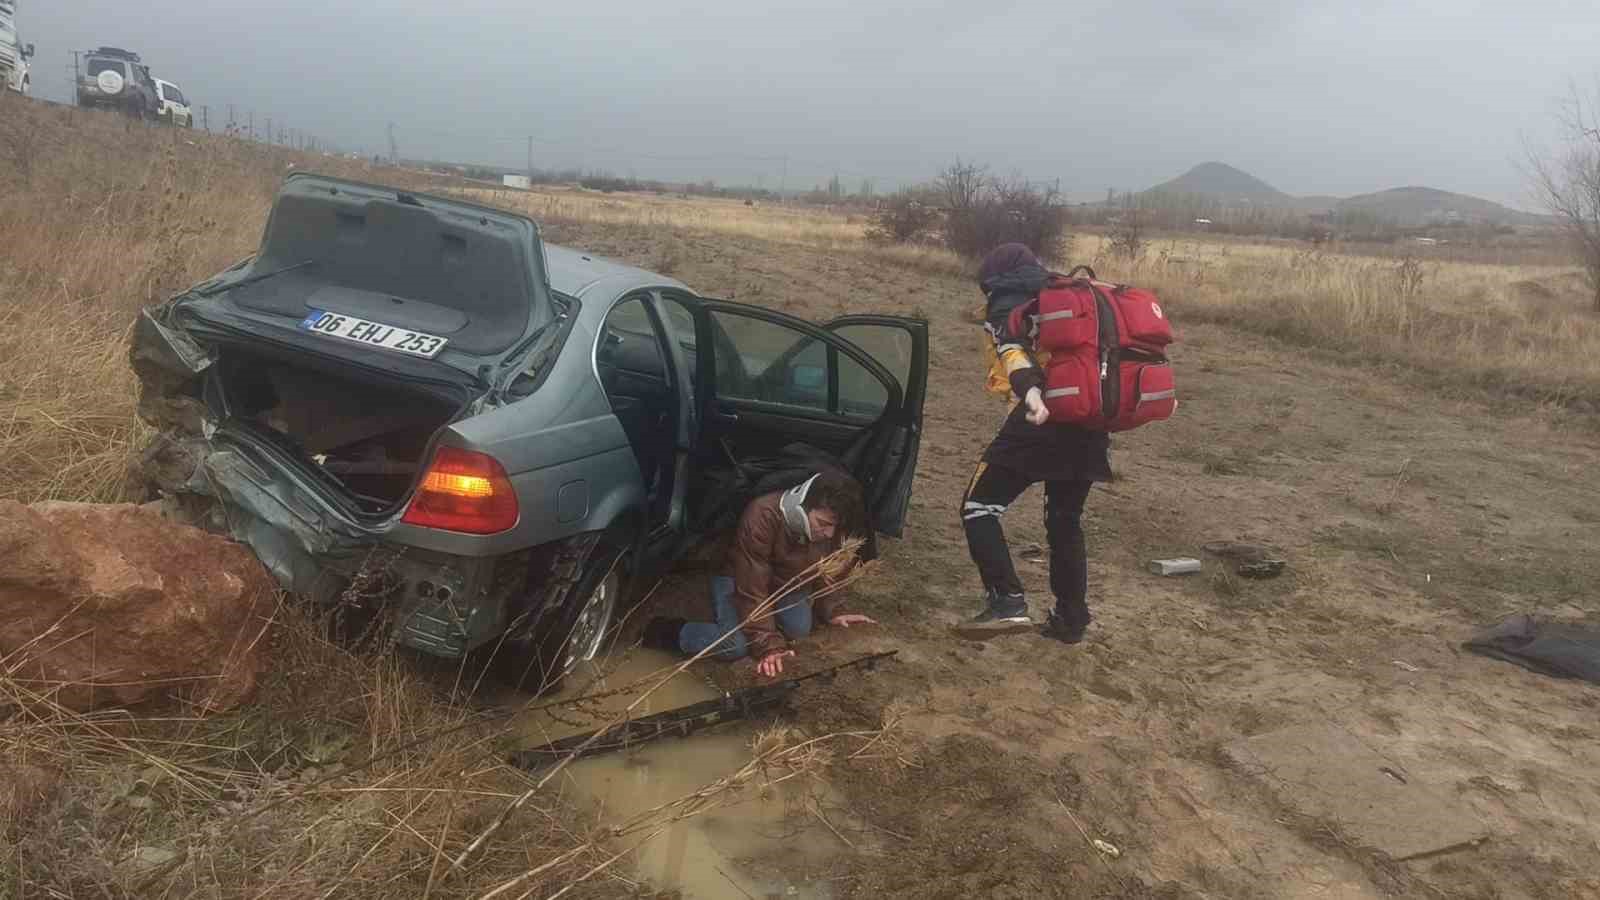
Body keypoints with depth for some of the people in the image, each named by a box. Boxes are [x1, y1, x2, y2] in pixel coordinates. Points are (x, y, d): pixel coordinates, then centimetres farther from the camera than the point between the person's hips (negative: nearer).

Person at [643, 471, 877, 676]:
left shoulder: (830, 526, -18)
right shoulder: (763, 516, -37)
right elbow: (752, 589, -35)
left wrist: (830, 612, -3)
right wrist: (768, 645, -37)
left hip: (784, 583, 6)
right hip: (737, 580, -6)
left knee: (799, 628, -19)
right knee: (735, 645, -27)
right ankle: (664, 631, -5)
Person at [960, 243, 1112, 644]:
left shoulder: (1005, 306, 6)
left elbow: (1012, 349, -16)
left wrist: (1029, 390, -34)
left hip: (1042, 423, -6)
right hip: (1088, 424, 7)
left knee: (979, 507, 5)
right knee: (1065, 521, 21)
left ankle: (1008, 603, -7)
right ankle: (1072, 620, 23)